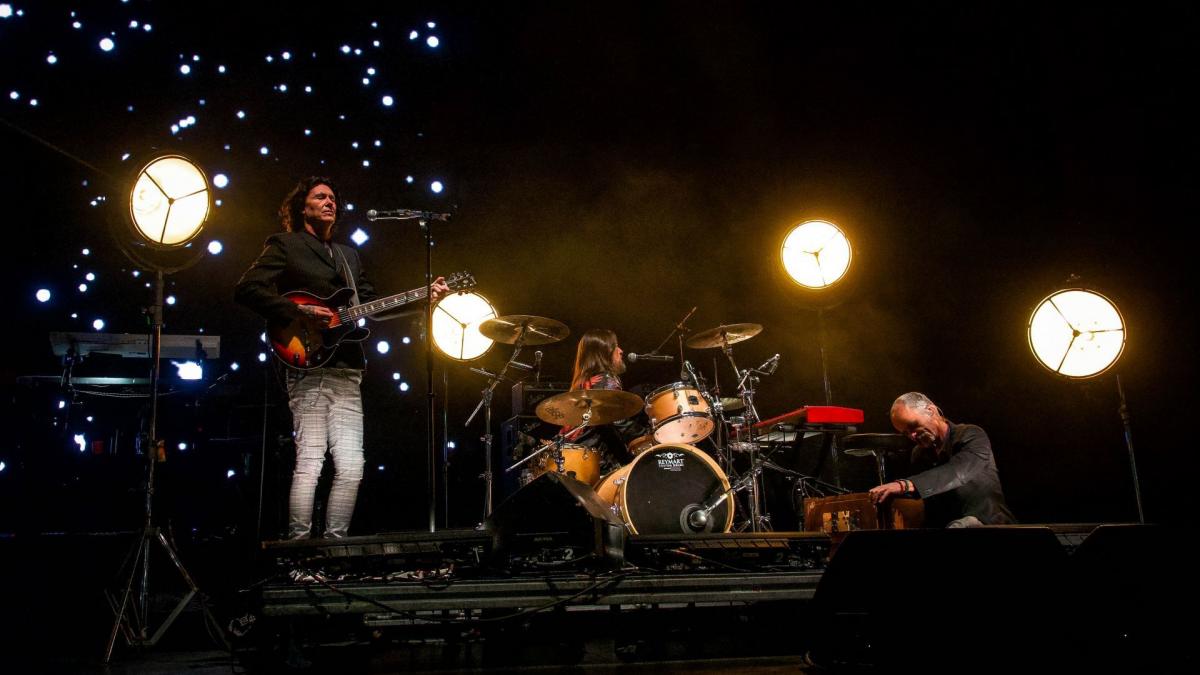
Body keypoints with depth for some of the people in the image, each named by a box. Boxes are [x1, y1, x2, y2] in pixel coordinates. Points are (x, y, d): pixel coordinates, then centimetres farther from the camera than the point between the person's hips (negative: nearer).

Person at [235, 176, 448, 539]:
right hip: (309, 368, -6)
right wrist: (300, 311, -15)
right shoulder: (285, 245, 5)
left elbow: (371, 305, 22)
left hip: (347, 373, 6)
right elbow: (247, 289, -7)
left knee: (351, 467, 3)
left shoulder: (349, 255, 25)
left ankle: (334, 540, 12)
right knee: (310, 464, -10)